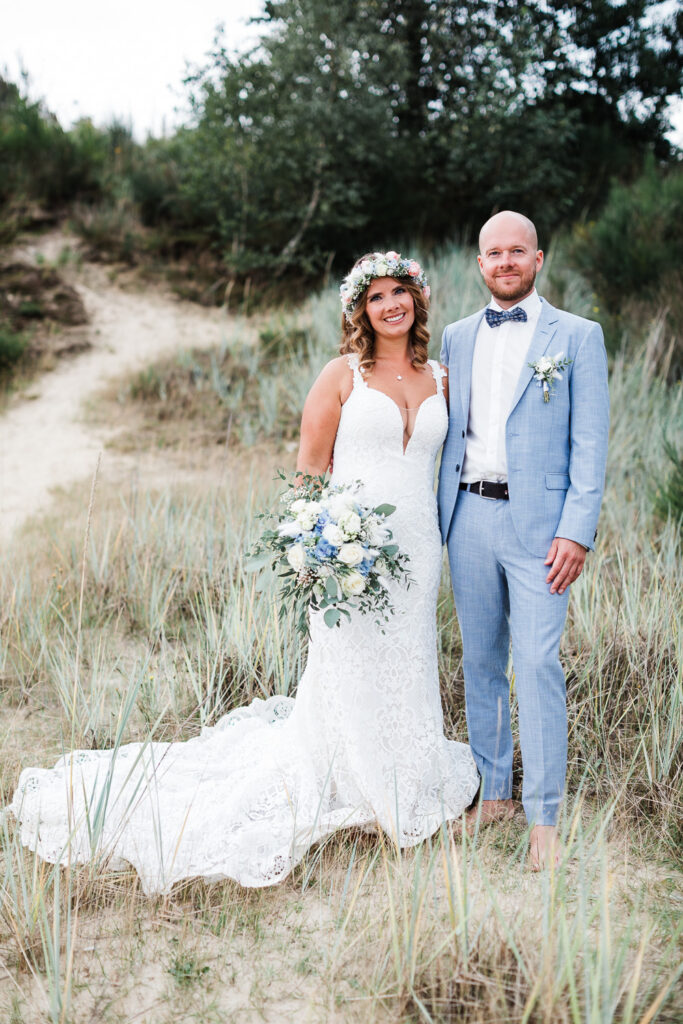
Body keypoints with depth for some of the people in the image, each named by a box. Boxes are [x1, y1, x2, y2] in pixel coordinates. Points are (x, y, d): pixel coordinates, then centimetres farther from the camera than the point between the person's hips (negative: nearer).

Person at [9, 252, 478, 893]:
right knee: (348, 683, 2)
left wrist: (432, 540, 9)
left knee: (406, 674, 14)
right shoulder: (342, 375, -3)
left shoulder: (438, 378, 11)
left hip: (418, 551, 5)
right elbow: (311, 468, -4)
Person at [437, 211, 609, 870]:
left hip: (536, 521, -4)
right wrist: (441, 519, 8)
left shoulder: (576, 336, 2)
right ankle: (493, 794, 24)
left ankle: (543, 821, 1)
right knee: (480, 662, 11)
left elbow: (589, 443, -3)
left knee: (538, 665, -7)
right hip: (469, 517, 4)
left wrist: (577, 531, -12)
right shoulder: (458, 337, 14)